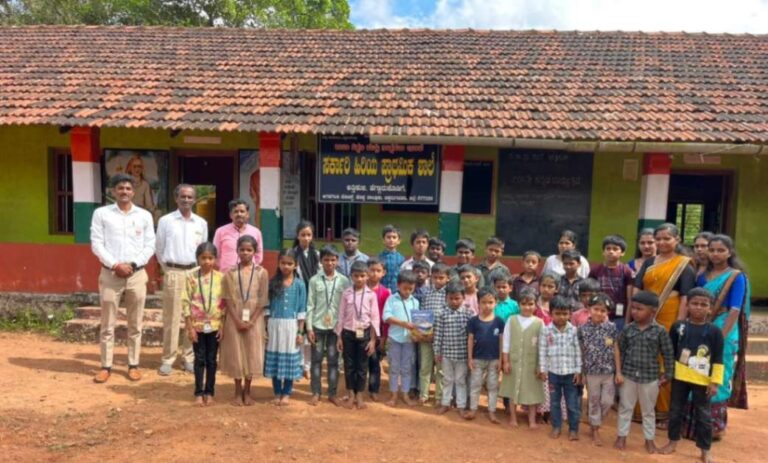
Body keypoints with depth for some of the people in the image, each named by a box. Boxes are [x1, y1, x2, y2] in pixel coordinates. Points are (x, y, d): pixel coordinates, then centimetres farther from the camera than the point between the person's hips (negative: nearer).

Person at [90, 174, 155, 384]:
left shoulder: (144, 215, 7)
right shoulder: (101, 213, 4)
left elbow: (150, 245, 4)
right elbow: (96, 244, -2)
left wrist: (133, 265, -9)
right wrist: (115, 265, -13)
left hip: (137, 274, 1)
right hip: (110, 274, -1)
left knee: (135, 324, 7)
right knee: (107, 324, 4)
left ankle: (133, 365, 16)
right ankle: (106, 366, 14)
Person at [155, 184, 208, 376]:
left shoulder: (201, 223, 7)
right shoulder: (165, 220, 0)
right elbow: (159, 249, 7)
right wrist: (168, 269, 9)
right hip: (173, 273, -3)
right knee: (171, 318, -1)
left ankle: (189, 358, 15)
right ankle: (168, 359, 8)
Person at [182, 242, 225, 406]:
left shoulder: (221, 277, -2)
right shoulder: (191, 277, -5)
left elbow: (225, 303, 0)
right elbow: (186, 303, -4)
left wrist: (223, 325, -3)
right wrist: (190, 327, -7)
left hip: (215, 325, 1)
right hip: (197, 325, -1)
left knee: (211, 360, 9)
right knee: (199, 359, 7)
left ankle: (209, 392, 18)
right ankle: (199, 393, 16)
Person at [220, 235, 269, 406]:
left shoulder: (261, 272, -1)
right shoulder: (230, 272, 0)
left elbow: (263, 300, -4)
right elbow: (228, 299, -3)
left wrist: (251, 321, -12)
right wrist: (237, 320, -12)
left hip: (254, 320, 0)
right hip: (234, 320, 0)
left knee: (251, 354, 5)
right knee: (235, 354, 5)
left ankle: (247, 392, 20)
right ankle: (238, 392, 19)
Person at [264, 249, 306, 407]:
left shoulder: (299, 284, -1)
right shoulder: (272, 283, 3)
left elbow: (302, 310, -1)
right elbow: (267, 307, 5)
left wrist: (300, 331, -4)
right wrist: (265, 328, 0)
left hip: (291, 325, -1)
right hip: (275, 325, 1)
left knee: (290, 359, 5)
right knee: (274, 358, 6)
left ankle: (286, 393, 18)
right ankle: (277, 393, 19)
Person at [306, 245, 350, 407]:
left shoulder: (344, 281, 1)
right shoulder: (314, 280, 0)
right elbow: (310, 305, 0)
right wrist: (309, 327, -4)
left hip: (336, 326, 0)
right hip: (317, 325, 0)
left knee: (333, 360, 7)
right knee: (316, 359, 6)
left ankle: (332, 393, 16)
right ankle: (315, 393, 16)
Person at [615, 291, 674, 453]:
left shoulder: (660, 331, -10)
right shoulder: (628, 329, -4)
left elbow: (668, 354, -3)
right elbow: (620, 351, 2)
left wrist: (667, 375, -1)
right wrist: (618, 372, 0)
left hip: (650, 378, -1)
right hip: (628, 375, 2)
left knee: (648, 410, 14)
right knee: (625, 407, 12)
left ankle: (649, 439, 30)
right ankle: (621, 436, 26)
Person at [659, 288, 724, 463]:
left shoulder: (714, 331, -6)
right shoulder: (678, 326, -3)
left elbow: (718, 360, -4)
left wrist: (715, 382, -8)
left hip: (703, 381, -2)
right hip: (679, 377, 2)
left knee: (704, 416, 8)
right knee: (675, 411, 13)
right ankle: (672, 442, 29)